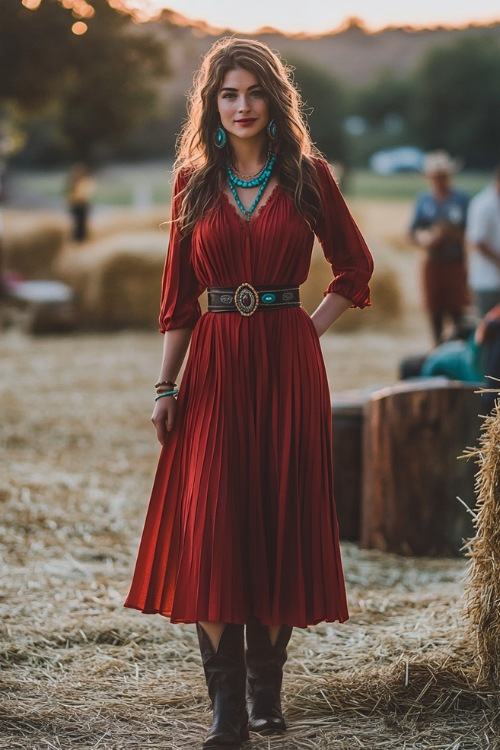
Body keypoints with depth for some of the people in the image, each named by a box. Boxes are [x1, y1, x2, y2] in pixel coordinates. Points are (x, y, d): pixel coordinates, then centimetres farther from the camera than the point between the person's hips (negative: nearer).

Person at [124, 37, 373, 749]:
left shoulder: (306, 174, 4)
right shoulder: (195, 180, 7)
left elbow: (355, 266, 12)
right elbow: (178, 290, 7)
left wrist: (309, 329, 2)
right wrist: (166, 385, 2)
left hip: (288, 366, -1)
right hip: (215, 364, 1)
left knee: (280, 519, 2)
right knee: (210, 524, -7)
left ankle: (266, 690, 16)